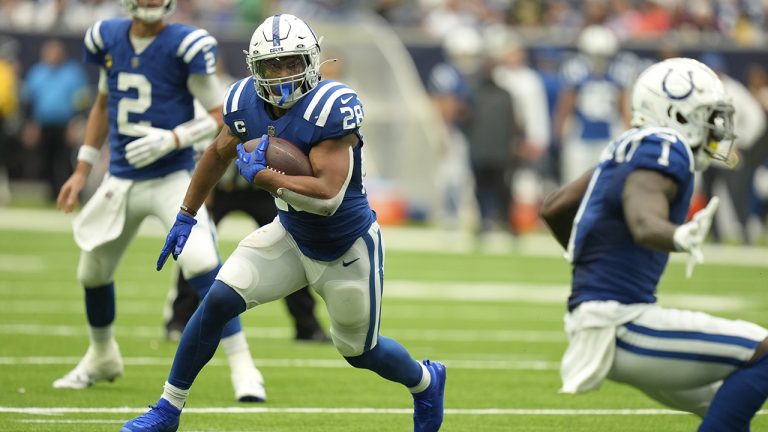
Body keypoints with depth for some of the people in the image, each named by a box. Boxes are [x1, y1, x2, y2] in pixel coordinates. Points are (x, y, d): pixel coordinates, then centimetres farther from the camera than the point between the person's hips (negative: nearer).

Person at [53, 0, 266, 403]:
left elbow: (220, 116, -7)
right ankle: (102, 357, 44)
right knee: (93, 271, 16)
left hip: (172, 179, -5)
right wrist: (82, 171, 18)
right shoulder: (109, 38, 2)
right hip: (120, 180, 5)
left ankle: (242, 369, -17)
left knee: (201, 263, -24)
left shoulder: (186, 46, -13)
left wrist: (173, 139, -23)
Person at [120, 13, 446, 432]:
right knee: (218, 301, -11)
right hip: (292, 236, 5)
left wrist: (259, 174, -32)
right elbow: (218, 154, 10)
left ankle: (426, 381, 48)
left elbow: (329, 196, -37)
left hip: (346, 251, -5)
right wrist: (186, 216, 15)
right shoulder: (246, 103, -12)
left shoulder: (331, 107, -31)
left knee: (360, 351, 14)